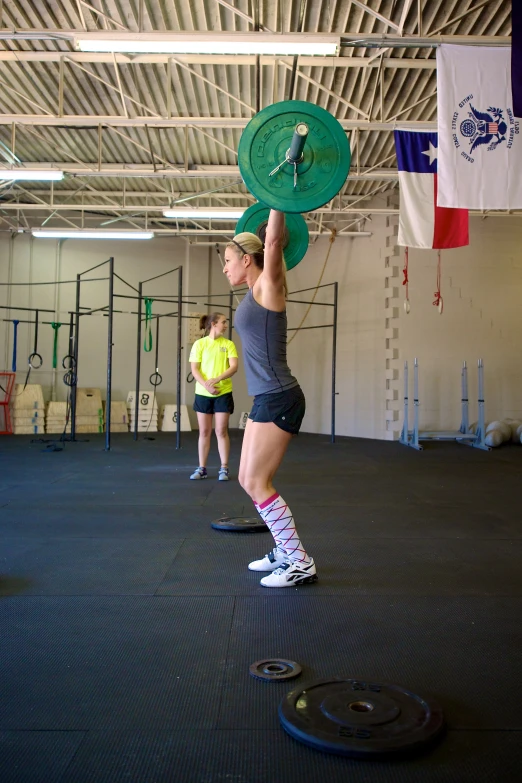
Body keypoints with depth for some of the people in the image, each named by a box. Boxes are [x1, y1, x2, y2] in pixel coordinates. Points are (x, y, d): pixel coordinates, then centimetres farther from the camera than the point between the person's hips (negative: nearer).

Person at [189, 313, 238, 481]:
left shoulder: (228, 344, 2)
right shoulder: (199, 344, 1)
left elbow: (234, 366, -8)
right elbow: (194, 369, -3)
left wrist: (216, 379, -22)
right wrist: (206, 385, -19)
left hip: (223, 393, 0)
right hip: (203, 393, 0)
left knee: (221, 431, 1)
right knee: (204, 432, 6)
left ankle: (224, 469, 8)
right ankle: (202, 468, 14)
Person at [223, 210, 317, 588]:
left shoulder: (268, 285, -8)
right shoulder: (257, 290, 14)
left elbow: (275, 241, -20)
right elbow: (271, 245, 30)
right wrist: (271, 202, 39)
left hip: (279, 399, -10)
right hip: (267, 398, 10)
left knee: (256, 482, -8)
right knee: (249, 481, 12)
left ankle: (301, 563, 1)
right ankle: (287, 550, 24)